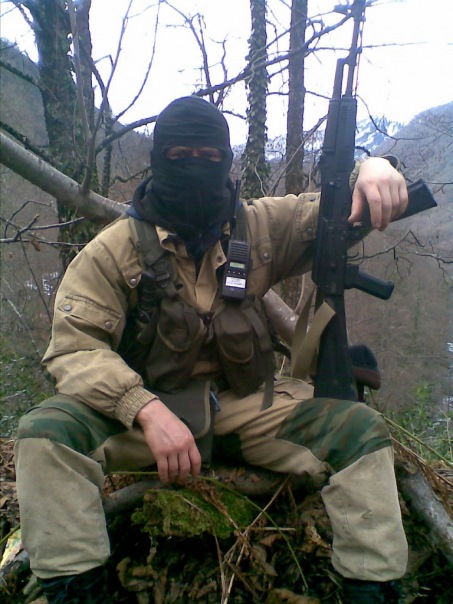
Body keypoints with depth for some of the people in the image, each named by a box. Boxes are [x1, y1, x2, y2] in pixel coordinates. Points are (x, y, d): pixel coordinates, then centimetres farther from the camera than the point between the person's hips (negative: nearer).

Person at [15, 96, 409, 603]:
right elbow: (73, 346, -14)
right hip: (140, 412, -2)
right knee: (45, 433, -28)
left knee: (363, 431, -15)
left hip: (245, 408, 2)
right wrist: (146, 410, -31)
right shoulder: (115, 249, -6)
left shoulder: (261, 228, 3)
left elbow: (339, 212, 10)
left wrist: (372, 170, -16)